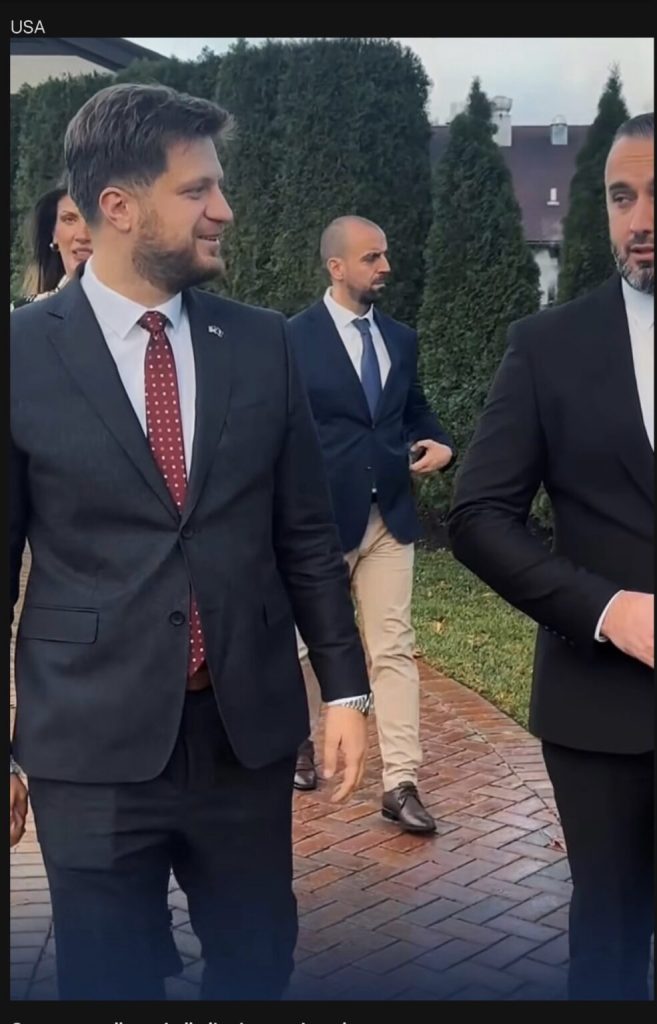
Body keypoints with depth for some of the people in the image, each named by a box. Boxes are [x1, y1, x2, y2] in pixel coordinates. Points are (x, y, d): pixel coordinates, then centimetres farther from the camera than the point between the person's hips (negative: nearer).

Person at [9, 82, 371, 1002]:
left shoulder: (264, 344, 2)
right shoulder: (23, 352, -6)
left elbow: (307, 534, 7)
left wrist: (346, 686, 4)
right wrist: (4, 749, 1)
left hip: (250, 729, 3)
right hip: (93, 743, -2)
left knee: (259, 963, 18)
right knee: (109, 982, 12)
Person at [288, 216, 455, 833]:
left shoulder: (401, 338, 8)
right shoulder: (294, 338, -7)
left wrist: (440, 444, -2)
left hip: (390, 516, 4)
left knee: (394, 649, 0)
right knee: (309, 642, 14)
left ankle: (400, 783, 2)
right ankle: (301, 738, 38)